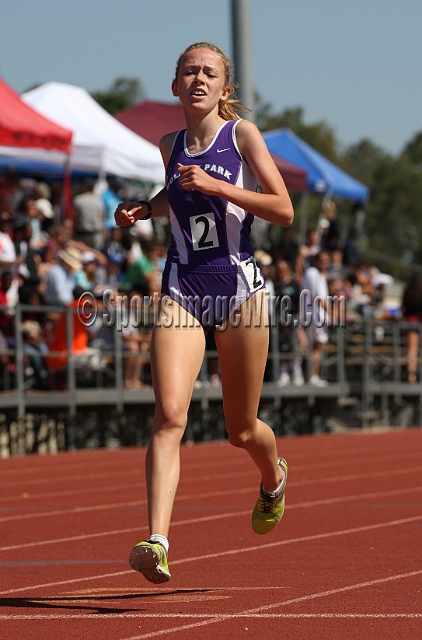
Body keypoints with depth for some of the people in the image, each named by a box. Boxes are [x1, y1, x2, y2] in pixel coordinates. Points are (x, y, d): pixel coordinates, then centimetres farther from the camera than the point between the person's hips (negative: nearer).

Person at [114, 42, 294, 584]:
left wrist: (216, 186, -18)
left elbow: (284, 211, -9)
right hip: (182, 291, 2)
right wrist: (144, 208, 11)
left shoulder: (242, 134, -3)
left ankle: (273, 478, 48)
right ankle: (157, 543, -29)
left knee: (241, 430, 11)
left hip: (238, 287, -2)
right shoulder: (170, 147, 10)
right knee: (168, 415, -19)